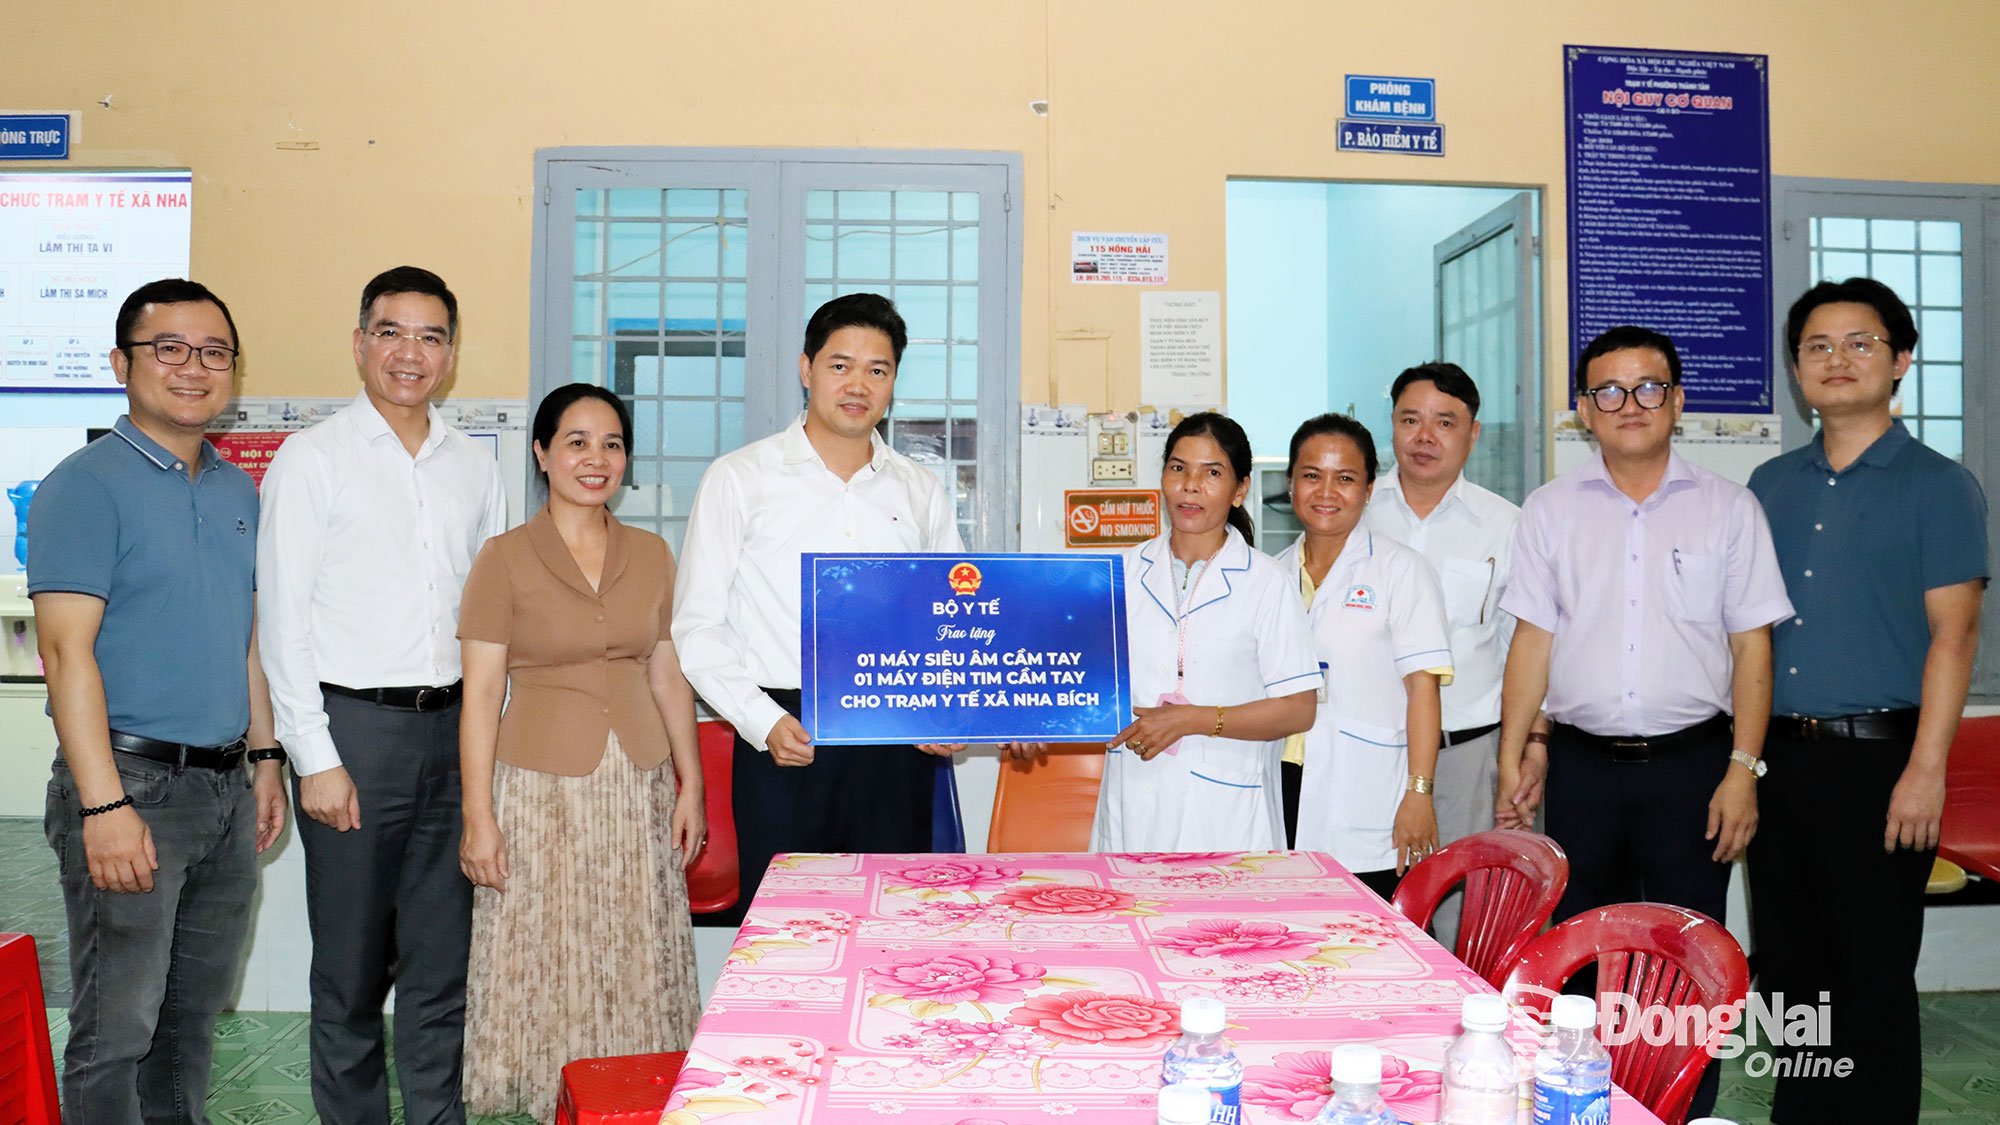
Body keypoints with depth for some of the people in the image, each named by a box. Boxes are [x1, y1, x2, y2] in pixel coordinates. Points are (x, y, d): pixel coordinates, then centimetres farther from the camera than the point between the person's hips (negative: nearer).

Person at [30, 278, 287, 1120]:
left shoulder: (238, 491, 13)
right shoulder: (87, 485, -9)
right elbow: (67, 651, -15)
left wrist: (264, 758, 15)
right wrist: (104, 805, -21)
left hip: (225, 788, 7)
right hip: (131, 784, -7)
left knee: (195, 1012, 17)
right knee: (117, 1028, -1)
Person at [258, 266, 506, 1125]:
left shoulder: (475, 467, 11)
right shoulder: (312, 459, -1)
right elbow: (282, 618, -5)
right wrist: (317, 758, -10)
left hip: (452, 728, 4)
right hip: (354, 727, -4)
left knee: (442, 964, 10)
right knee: (351, 966, 6)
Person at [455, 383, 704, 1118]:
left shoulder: (651, 555, 7)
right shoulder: (506, 558, -4)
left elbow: (669, 677, 11)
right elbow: (481, 692, -6)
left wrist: (690, 782, 7)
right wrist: (478, 815, -9)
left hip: (639, 787, 3)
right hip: (543, 787, -3)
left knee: (636, 964, 9)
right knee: (549, 962, 4)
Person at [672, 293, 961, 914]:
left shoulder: (922, 491, 13)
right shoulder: (740, 479, 4)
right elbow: (695, 625, 0)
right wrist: (763, 722, -12)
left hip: (896, 748, 3)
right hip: (783, 747, -2)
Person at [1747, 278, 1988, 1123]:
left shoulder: (1936, 485, -3)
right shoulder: (1771, 485, 12)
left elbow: (1953, 633, -9)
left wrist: (1925, 769, -17)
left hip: (1876, 759, -5)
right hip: (1777, 758, 5)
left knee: (1873, 981, 4)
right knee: (1788, 969, 14)